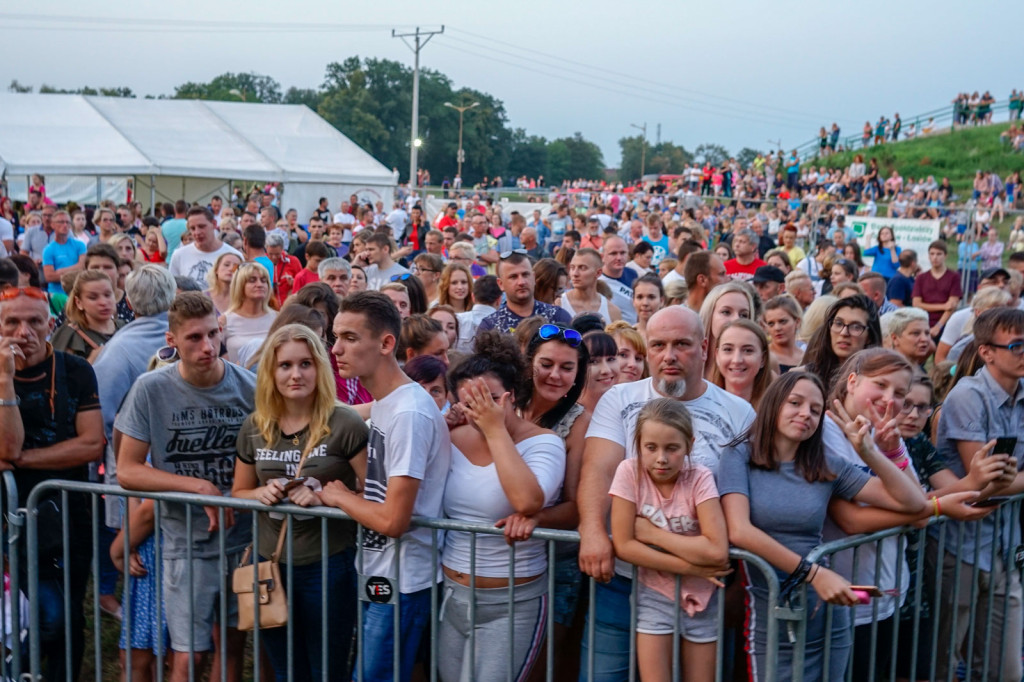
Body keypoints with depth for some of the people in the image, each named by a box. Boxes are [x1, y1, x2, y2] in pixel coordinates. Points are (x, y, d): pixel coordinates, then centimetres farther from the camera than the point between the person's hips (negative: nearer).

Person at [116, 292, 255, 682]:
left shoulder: (248, 387, -8)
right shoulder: (151, 390, -10)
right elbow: (127, 471, -8)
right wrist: (200, 486, -17)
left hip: (243, 538, 2)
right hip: (187, 543, -1)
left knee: (233, 646, 13)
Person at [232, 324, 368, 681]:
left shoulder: (345, 424, -13)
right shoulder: (254, 427, 1)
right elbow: (238, 492, 13)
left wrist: (327, 496, -24)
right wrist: (263, 493, -8)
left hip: (328, 566, -4)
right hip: (270, 563, 5)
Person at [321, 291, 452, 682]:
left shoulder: (409, 413, -22)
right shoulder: (383, 404, 6)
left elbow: (393, 520, -24)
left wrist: (338, 496, -10)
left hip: (400, 584, -9)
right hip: (377, 575, 9)